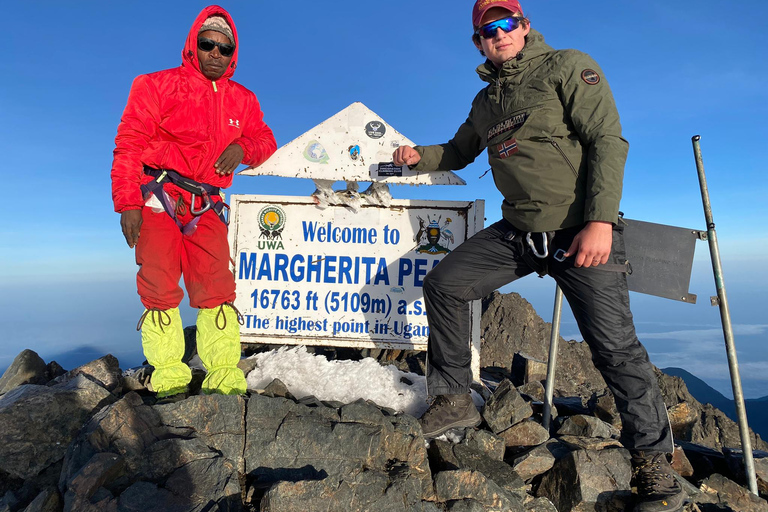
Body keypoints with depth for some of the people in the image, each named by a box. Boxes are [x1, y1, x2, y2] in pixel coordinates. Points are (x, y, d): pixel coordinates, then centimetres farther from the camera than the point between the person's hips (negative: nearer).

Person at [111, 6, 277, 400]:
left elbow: (265, 141, 16)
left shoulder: (242, 100, 16)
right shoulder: (156, 86, 6)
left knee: (217, 287, -5)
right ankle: (168, 374, 4)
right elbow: (129, 144, 0)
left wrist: (242, 147, -9)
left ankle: (223, 372, 0)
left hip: (206, 206, 3)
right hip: (158, 197, -2)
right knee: (159, 285, -6)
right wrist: (127, 202, -9)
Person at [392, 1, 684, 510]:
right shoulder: (486, 101, 16)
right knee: (443, 284, -3)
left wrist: (600, 221, -22)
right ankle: (455, 400, 11)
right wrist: (420, 156, 15)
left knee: (614, 344, -6)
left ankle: (654, 458, 18)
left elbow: (607, 140, -12)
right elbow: (460, 151, 31)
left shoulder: (568, 67, -1)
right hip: (517, 231, 6)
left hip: (582, 229, -5)